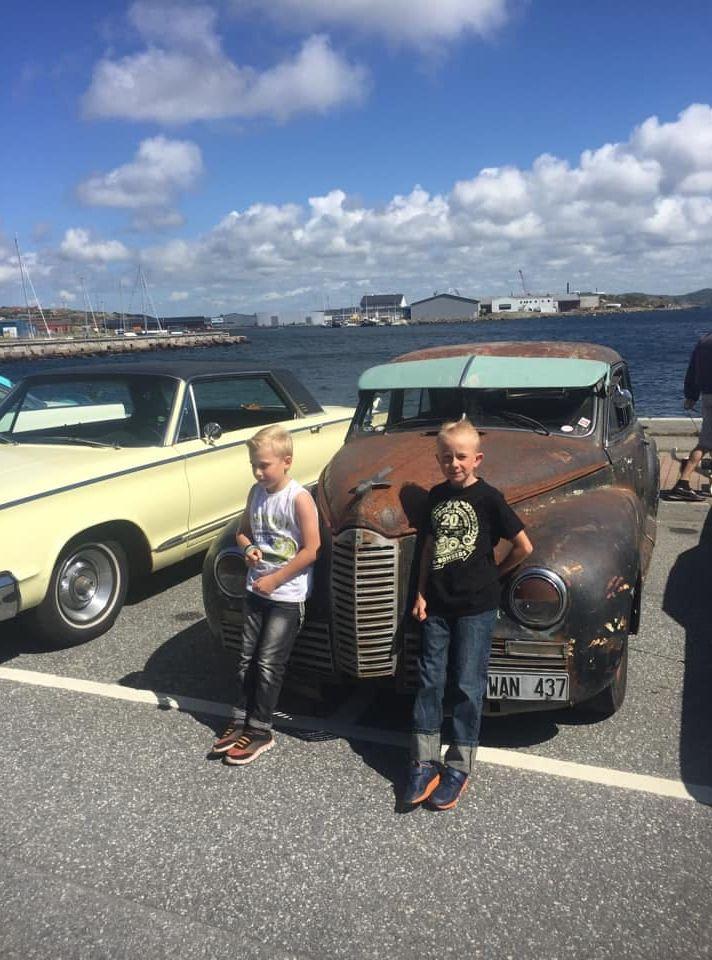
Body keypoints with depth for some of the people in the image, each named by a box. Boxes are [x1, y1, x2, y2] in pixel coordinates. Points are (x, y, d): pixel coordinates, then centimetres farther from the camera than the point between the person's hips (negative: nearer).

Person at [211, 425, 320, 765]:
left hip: (287, 595, -6)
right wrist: (249, 549, -7)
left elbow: (311, 550, -18)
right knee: (247, 658, 12)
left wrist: (274, 579, -16)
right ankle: (240, 721, 24)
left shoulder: (299, 498, -17)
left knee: (268, 663, -1)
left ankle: (260, 731, 12)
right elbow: (243, 531, 16)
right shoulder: (257, 492, 3)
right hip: (257, 590, 6)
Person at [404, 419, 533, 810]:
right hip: (437, 605, 4)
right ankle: (423, 762, 17)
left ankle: (459, 767, 14)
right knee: (430, 681, 7)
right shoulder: (436, 496, 5)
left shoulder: (488, 498, -9)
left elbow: (524, 546, -4)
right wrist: (421, 594, 5)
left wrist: (494, 573, 4)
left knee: (467, 686, 3)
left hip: (476, 606, -4)